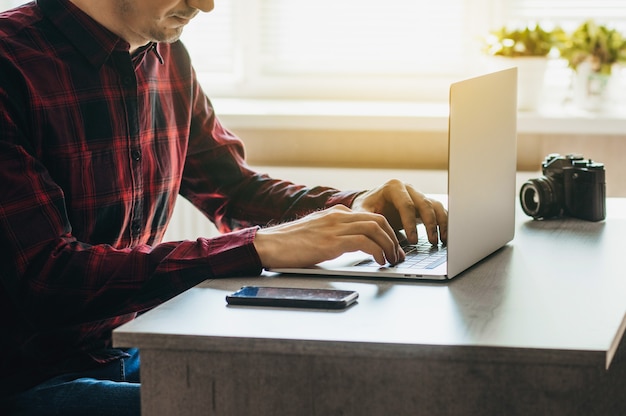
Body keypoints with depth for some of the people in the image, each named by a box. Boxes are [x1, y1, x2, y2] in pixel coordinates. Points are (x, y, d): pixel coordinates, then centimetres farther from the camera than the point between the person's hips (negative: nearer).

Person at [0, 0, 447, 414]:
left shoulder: (167, 57, 6)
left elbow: (233, 186, 18)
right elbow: (45, 278, -27)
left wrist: (354, 208, -3)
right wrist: (260, 247, -29)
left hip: (137, 354, 8)